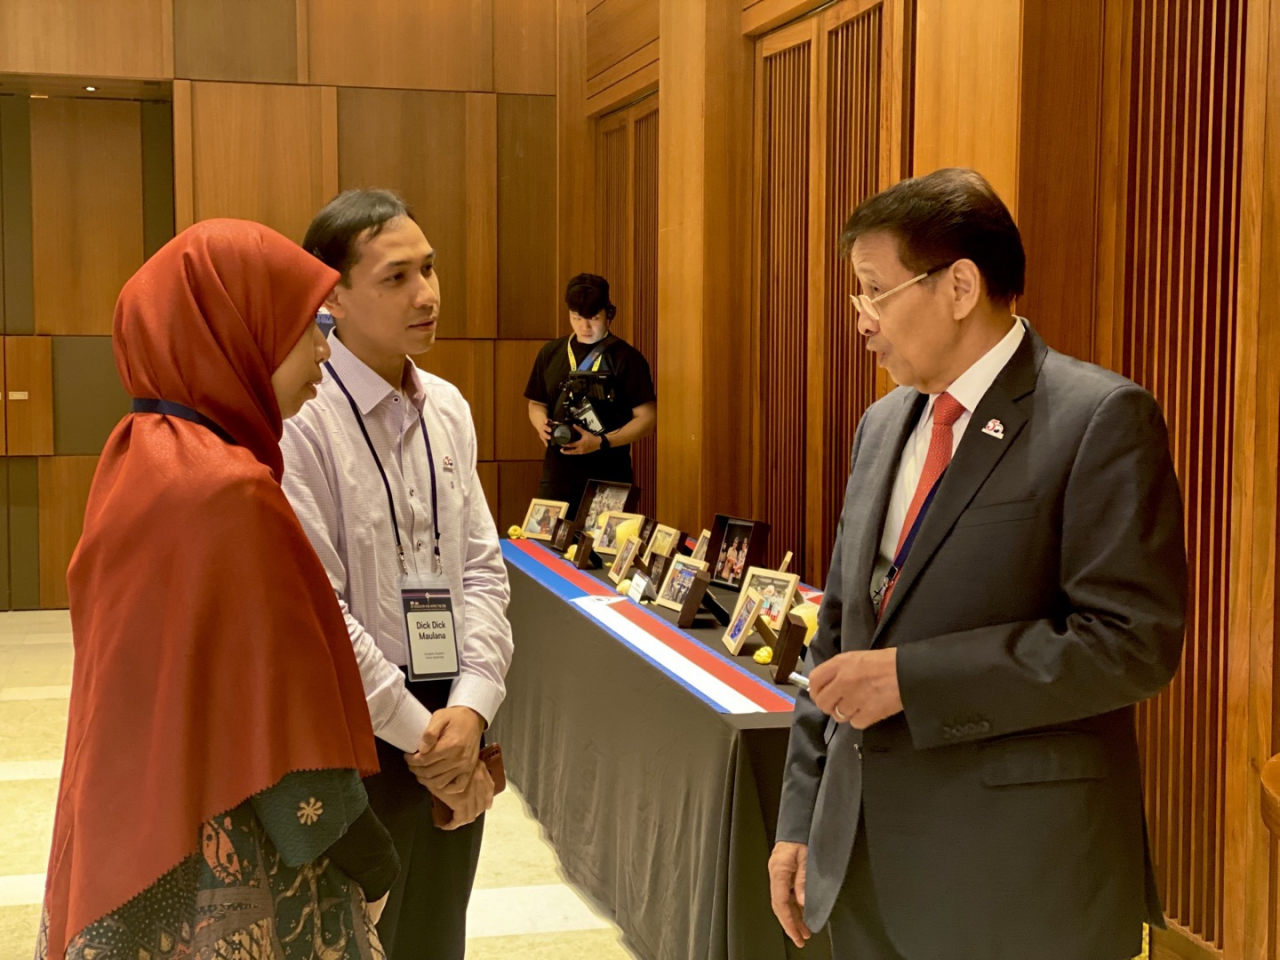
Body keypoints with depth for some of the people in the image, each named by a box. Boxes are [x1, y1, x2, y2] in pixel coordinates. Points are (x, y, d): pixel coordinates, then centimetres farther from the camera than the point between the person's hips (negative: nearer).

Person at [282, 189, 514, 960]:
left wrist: (472, 705, -7)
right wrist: (417, 731, -13)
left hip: (455, 727, 6)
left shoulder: (449, 408, 6)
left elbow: (482, 567, 6)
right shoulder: (297, 417, -15)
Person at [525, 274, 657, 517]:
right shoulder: (551, 353, 10)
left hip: (608, 474, -3)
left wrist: (601, 442, -18)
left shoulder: (626, 358, -4)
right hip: (558, 472, 4)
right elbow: (536, 403, 21)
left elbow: (647, 418, -6)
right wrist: (541, 425, -2)